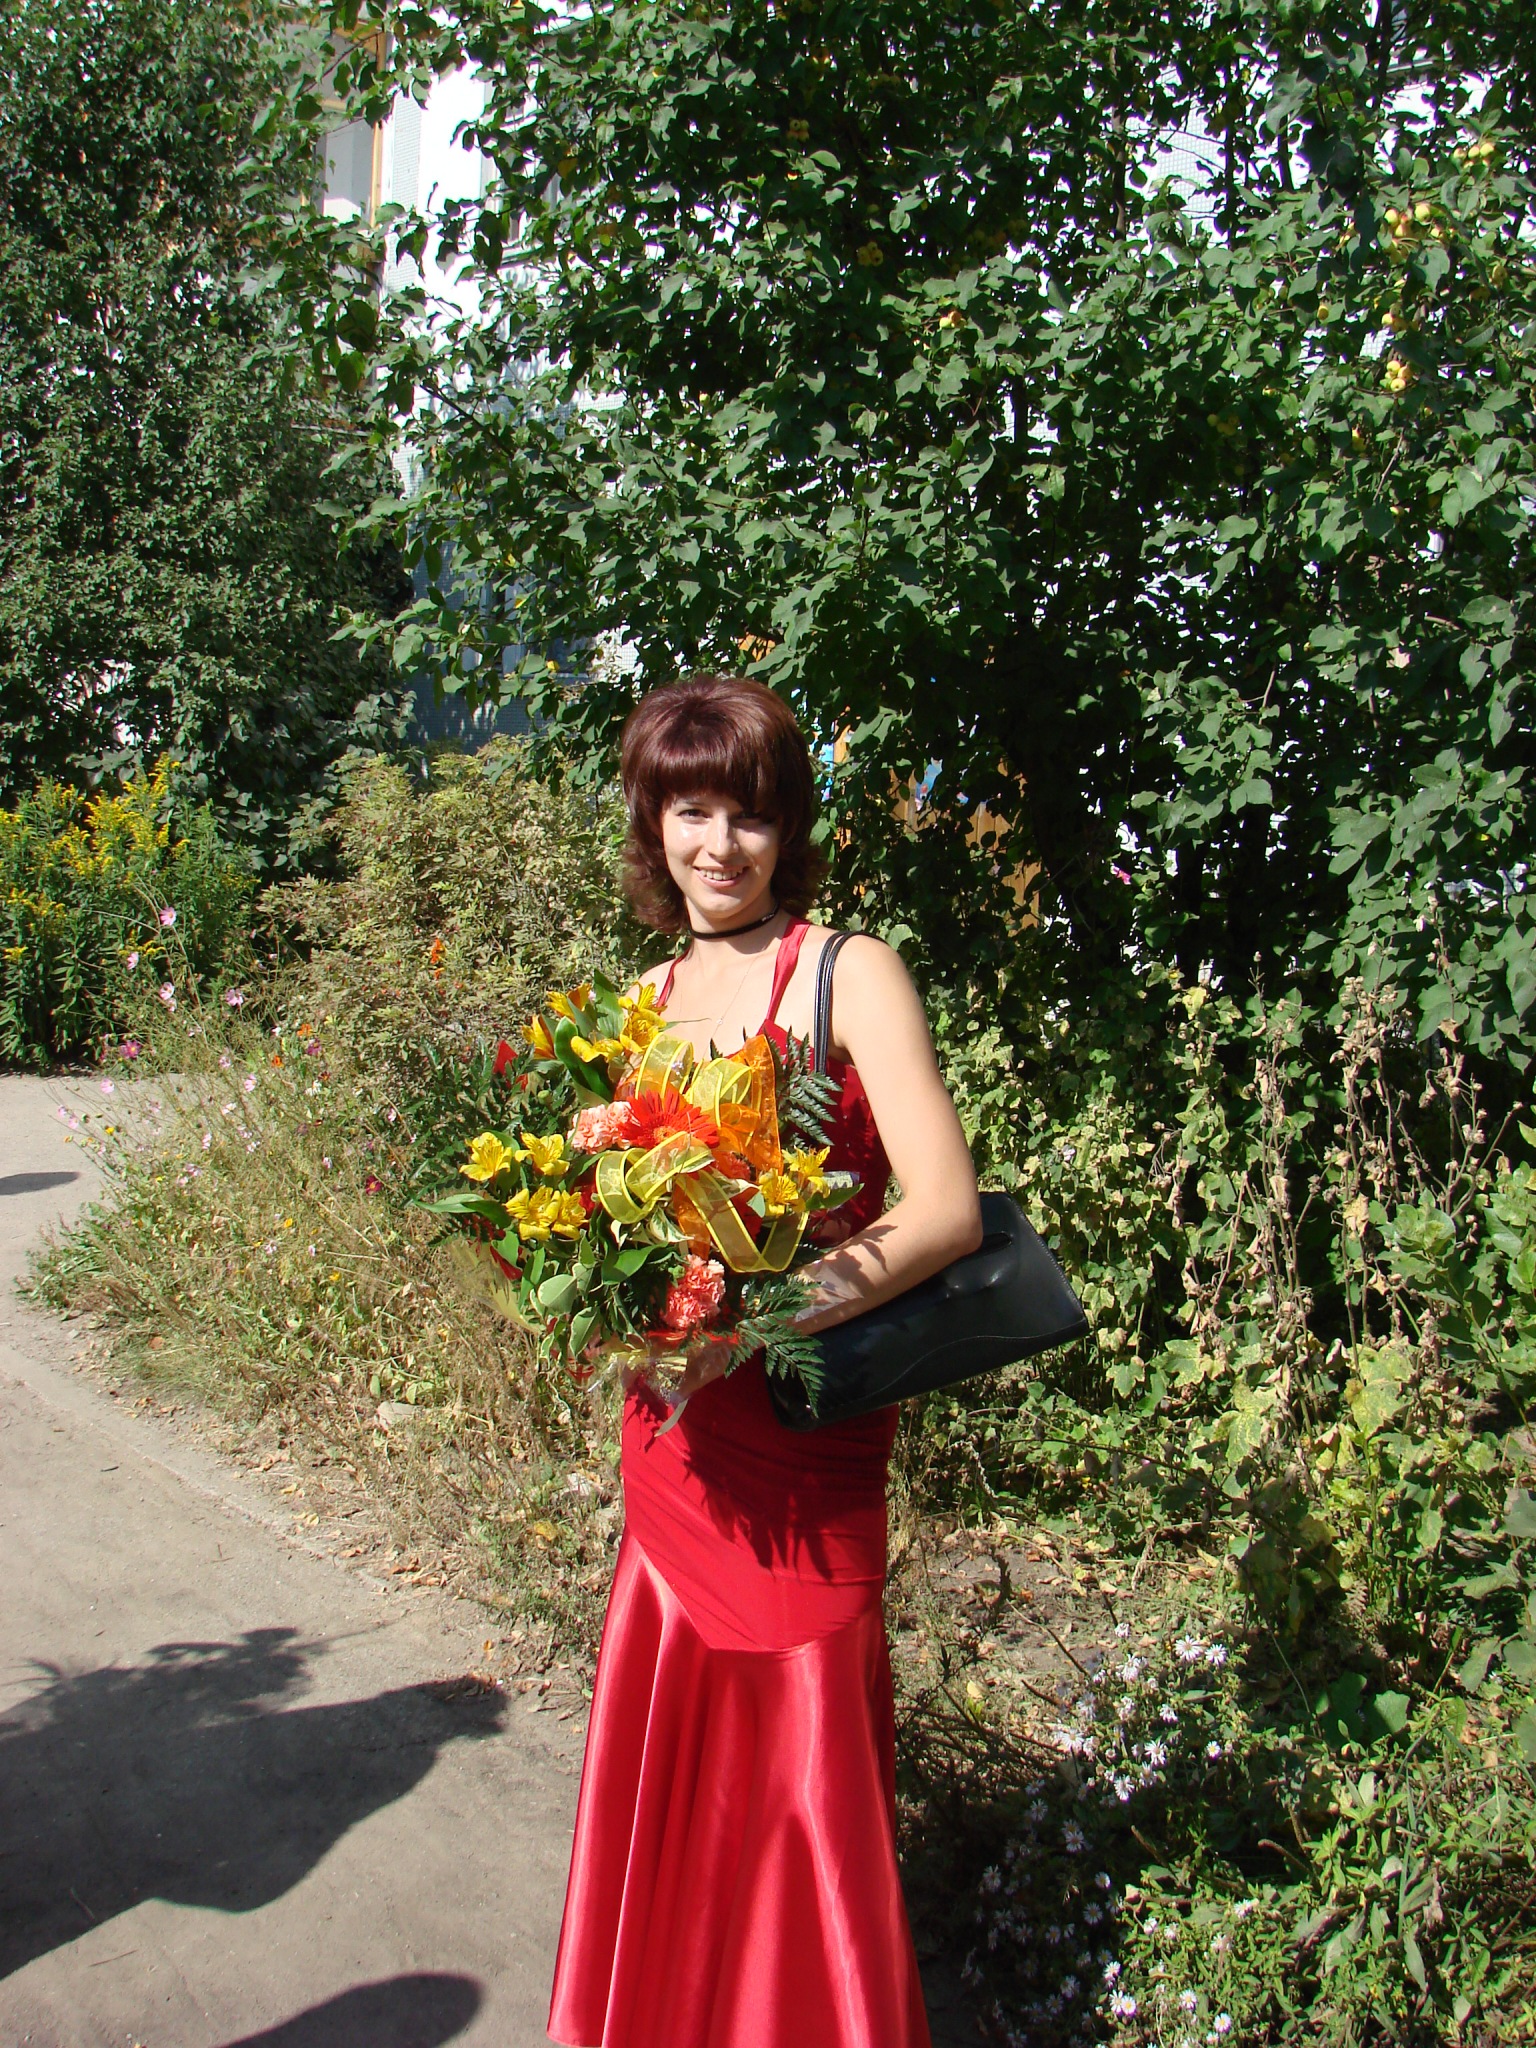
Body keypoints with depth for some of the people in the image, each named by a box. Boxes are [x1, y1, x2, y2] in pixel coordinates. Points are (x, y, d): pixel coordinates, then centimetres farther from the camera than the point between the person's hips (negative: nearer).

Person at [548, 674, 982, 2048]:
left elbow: (948, 1213, -14)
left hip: (800, 1436, -5)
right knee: (672, 1762, 14)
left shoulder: (848, 975, -8)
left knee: (798, 1768, 5)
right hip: (671, 1431, 5)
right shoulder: (645, 1002, 10)